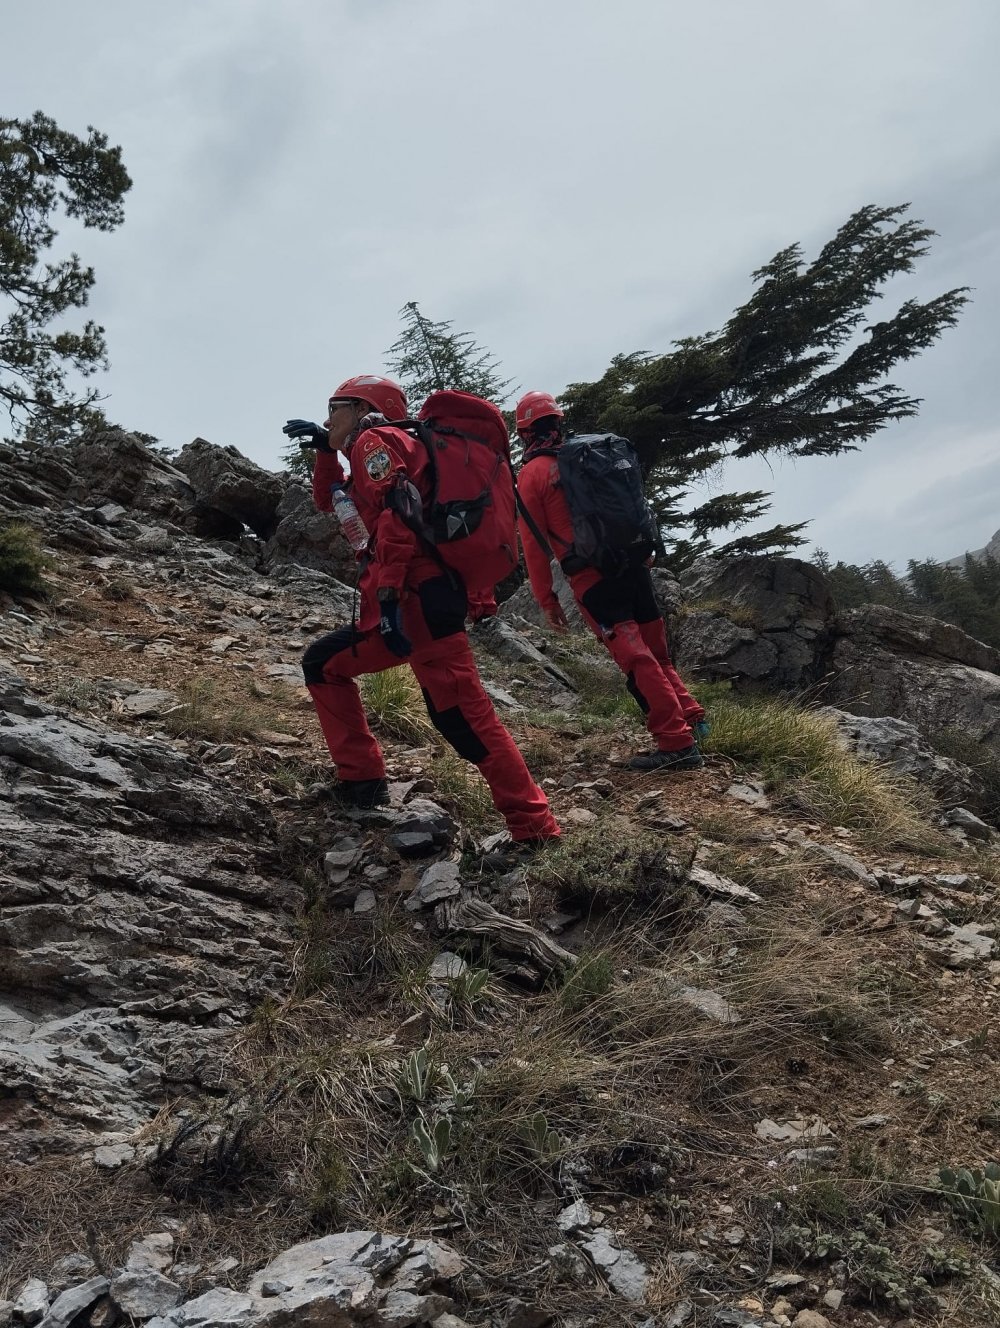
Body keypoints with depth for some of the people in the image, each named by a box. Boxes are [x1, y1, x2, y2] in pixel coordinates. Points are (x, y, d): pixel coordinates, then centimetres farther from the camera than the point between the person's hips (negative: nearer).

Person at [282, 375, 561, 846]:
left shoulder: (374, 439, 2)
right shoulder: (376, 450, 31)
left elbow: (396, 515, -15)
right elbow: (329, 501, 44)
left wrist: (386, 594, -22)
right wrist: (324, 449, 32)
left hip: (418, 599, -9)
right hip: (406, 606, 9)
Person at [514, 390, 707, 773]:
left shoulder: (531, 475, -1)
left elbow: (535, 545, -2)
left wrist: (547, 600, 3)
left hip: (592, 580, -6)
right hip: (634, 565, 6)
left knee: (638, 662, -6)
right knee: (655, 652, 18)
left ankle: (677, 743, -7)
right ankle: (691, 718, 19)